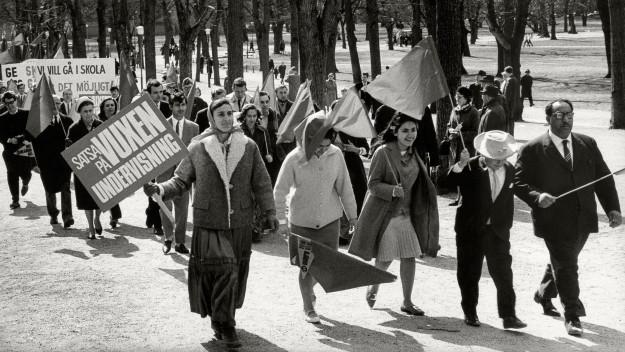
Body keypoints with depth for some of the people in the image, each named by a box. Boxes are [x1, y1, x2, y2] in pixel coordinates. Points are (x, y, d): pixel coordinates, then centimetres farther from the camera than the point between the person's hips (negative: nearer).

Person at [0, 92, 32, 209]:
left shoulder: (26, 114, 1)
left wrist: (26, 139, -15)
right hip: (10, 150, 1)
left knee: (25, 173, 0)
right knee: (12, 174, -5)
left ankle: (25, 184, 38)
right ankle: (15, 200, 1)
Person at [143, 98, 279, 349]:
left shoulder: (249, 147, 4)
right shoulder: (197, 148, -1)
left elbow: (261, 183, 5)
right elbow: (181, 180, 3)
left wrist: (269, 211, -3)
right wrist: (160, 189, -14)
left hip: (240, 223, 3)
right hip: (209, 223, -3)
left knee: (236, 273, 11)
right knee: (223, 269, -14)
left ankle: (221, 319, 32)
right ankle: (224, 325, -2)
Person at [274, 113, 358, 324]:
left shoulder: (335, 155, -7)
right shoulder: (294, 159, -15)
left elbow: (344, 187, 3)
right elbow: (280, 191, -8)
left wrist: (352, 215, 10)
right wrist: (282, 221, -12)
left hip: (329, 220, 2)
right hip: (301, 221, -2)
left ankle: (310, 288, 37)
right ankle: (308, 308, 22)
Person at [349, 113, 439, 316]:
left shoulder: (412, 153, 7)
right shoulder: (383, 152, -14)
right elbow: (372, 184, -15)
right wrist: (392, 190, -30)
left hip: (405, 213, 6)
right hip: (384, 213, -6)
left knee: (409, 256, 2)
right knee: (386, 258, 2)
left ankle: (407, 302, 12)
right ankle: (373, 288, 31)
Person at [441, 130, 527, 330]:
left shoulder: (510, 170, 4)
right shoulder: (470, 168, -9)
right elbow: (446, 183, -21)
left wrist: (506, 224, 12)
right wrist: (460, 165, -33)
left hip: (498, 231, 2)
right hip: (471, 230, -2)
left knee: (503, 274, -4)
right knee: (469, 273, 7)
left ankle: (508, 316, -2)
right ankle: (470, 312, 21)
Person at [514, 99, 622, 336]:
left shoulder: (587, 144, 7)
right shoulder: (532, 150, -7)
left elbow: (603, 178, 8)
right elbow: (519, 182, -6)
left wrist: (613, 208, -2)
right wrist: (537, 197, -25)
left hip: (583, 219, 5)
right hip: (554, 219, -5)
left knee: (562, 263, 20)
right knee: (566, 266, -4)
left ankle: (544, 295, 46)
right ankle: (572, 316, 9)